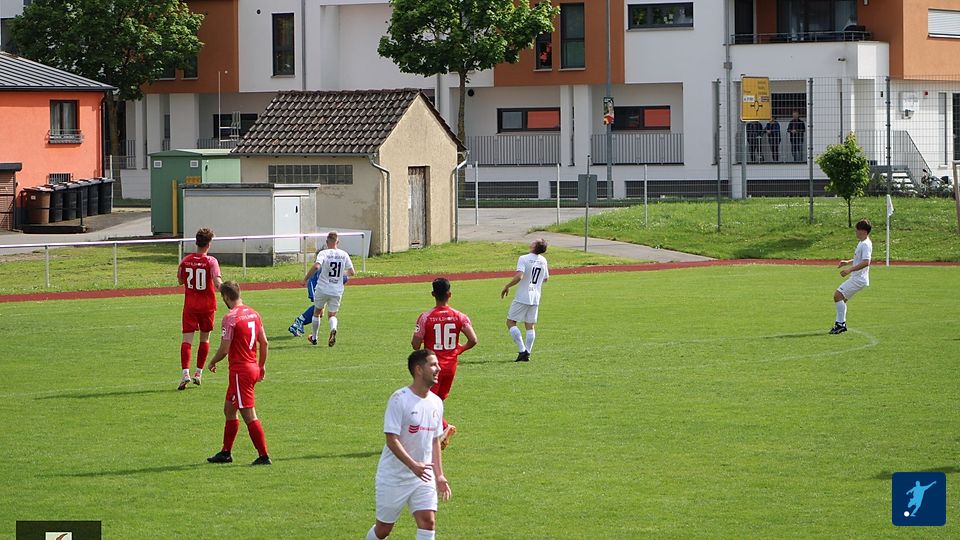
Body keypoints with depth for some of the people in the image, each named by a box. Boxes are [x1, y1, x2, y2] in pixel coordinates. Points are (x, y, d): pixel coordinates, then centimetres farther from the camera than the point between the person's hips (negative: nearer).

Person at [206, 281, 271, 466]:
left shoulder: (230, 318, -17)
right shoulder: (253, 314, 7)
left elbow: (224, 349, -17)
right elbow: (264, 342, 11)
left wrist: (212, 362, 2)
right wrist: (262, 365, 22)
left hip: (240, 371, -9)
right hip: (253, 368, 9)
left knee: (249, 416, -6)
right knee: (229, 410, 19)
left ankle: (263, 456, -6)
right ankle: (226, 452, 26)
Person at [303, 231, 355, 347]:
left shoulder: (323, 253, -9)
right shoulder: (344, 254, 0)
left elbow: (316, 266, -25)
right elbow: (351, 272, 4)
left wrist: (305, 278, -14)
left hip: (322, 289, -2)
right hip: (337, 291, 2)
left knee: (317, 312, 19)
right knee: (332, 315, 10)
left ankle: (314, 337, 29)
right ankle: (333, 329, -24)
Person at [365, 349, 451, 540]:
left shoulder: (436, 402, 6)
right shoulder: (399, 399, -15)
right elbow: (392, 439, -20)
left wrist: (439, 476, 10)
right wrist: (413, 465, -30)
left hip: (424, 476, 5)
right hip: (393, 477, -5)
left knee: (428, 521, -11)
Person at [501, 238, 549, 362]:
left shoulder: (523, 259, -14)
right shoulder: (543, 261, 5)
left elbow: (519, 276, -26)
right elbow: (546, 279, 18)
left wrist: (507, 287, -13)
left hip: (522, 297, -6)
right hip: (535, 298, 6)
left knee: (510, 322, 3)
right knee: (530, 326, 11)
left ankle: (522, 350, -8)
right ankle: (527, 353, 7)